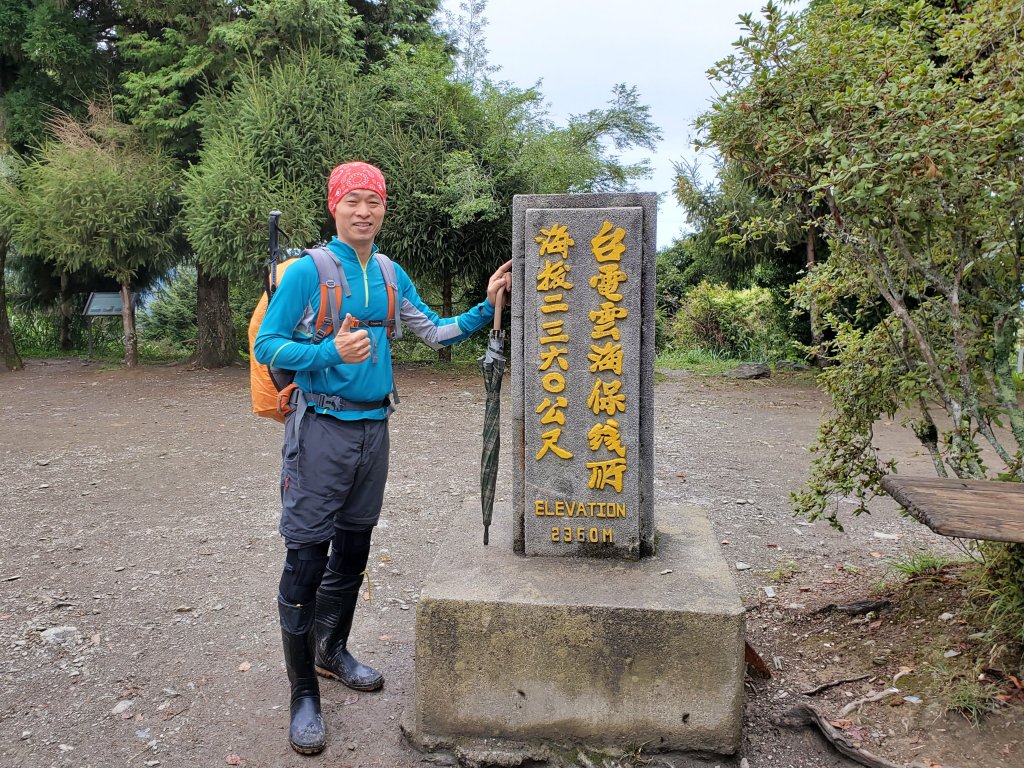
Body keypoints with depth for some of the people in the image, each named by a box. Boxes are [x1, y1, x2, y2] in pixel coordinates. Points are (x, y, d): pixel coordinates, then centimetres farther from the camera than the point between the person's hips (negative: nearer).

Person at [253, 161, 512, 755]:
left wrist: (486, 307, -1)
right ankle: (304, 694, 9)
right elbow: (267, 346, -11)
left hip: (373, 426, 6)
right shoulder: (308, 271, -9)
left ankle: (333, 651, 37)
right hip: (322, 428, -6)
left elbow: (437, 333, 11)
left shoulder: (392, 277, 9)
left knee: (354, 549, 17)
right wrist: (332, 353, -25)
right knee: (308, 558, -3)